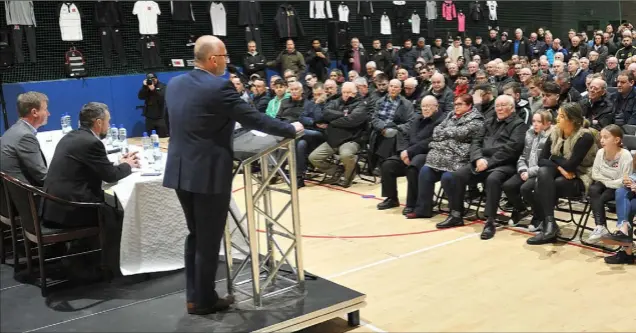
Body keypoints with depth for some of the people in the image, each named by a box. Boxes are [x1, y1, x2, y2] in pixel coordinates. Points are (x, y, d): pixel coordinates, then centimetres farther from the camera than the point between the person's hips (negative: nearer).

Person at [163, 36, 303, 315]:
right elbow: (254, 118, -13)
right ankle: (204, 301, 17)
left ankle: (193, 296, 26)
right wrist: (291, 129, 0)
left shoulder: (174, 84, 7)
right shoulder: (219, 88, -16)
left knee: (195, 235, 19)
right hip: (208, 174, -8)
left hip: (180, 171, 8)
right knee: (209, 239, 5)